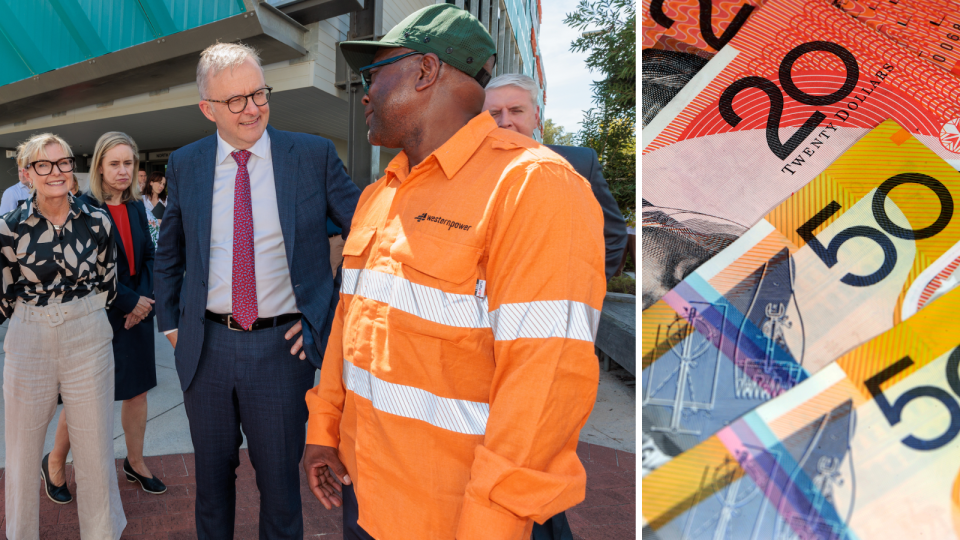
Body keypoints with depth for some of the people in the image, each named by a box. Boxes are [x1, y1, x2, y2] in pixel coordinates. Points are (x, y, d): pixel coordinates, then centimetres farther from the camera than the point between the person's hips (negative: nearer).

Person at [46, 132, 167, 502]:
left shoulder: (137, 208, 8)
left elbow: (148, 258, 8)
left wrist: (145, 299, -6)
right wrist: (130, 301, -13)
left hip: (138, 313, 5)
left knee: (138, 389, 11)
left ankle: (135, 463, 27)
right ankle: (56, 461, 29)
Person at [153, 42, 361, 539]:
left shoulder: (314, 155, -7)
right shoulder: (184, 165, 3)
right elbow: (168, 253, 17)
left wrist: (329, 316, -7)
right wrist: (170, 322, 10)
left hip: (281, 347, -3)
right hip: (206, 347, 3)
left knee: (280, 480, 13)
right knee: (212, 477, 21)